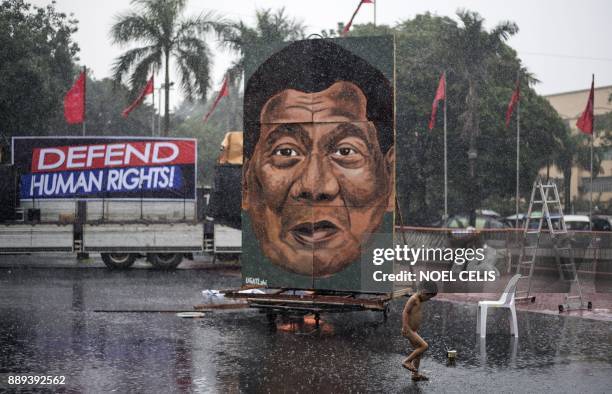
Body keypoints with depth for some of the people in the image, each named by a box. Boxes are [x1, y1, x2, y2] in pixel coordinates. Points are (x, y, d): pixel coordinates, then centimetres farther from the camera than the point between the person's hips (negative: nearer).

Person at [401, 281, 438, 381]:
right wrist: (405, 328, -28)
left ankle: (415, 375, 21)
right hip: (408, 331, -10)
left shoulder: (417, 300, 14)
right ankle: (407, 362, -6)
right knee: (424, 346, -15)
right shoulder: (413, 298, -16)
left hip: (413, 331, 10)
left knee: (419, 352, 14)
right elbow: (405, 312, -23)